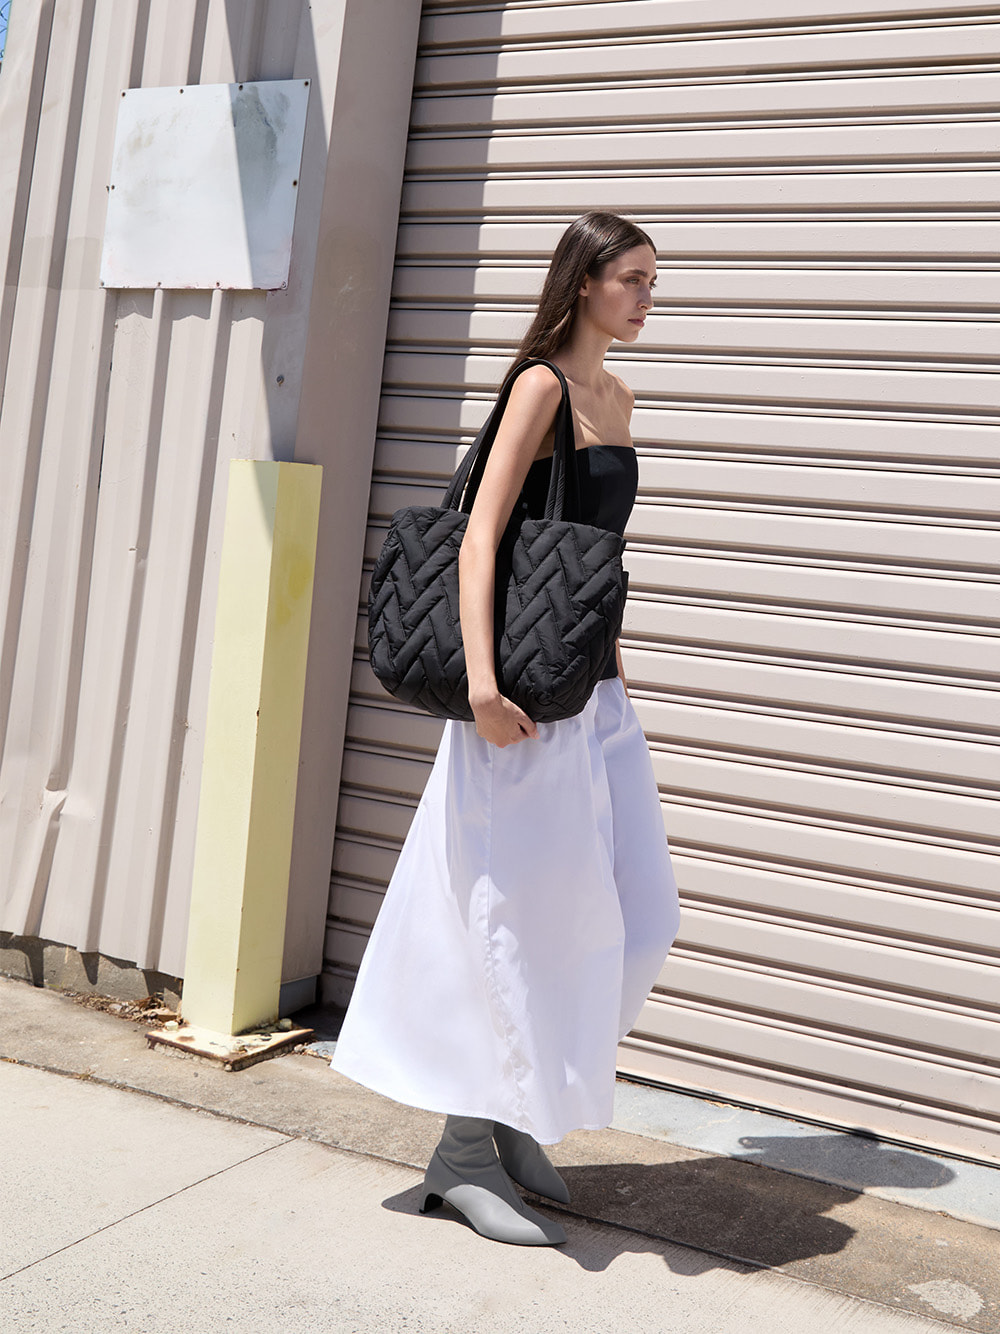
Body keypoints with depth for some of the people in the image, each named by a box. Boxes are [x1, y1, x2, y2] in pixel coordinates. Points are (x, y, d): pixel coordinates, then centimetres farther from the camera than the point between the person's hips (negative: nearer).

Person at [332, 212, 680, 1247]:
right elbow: (481, 535, -19)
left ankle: (509, 1113, 25)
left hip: (593, 685, 9)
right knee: (521, 915, -2)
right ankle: (466, 1149, 13)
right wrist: (480, 680, -28)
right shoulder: (541, 383, -9)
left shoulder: (615, 396, 17)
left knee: (629, 913, 10)